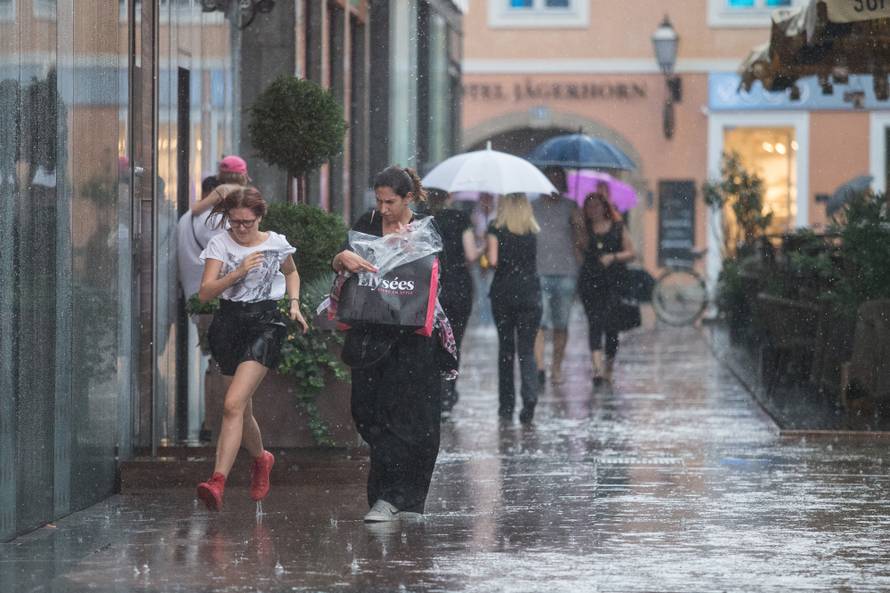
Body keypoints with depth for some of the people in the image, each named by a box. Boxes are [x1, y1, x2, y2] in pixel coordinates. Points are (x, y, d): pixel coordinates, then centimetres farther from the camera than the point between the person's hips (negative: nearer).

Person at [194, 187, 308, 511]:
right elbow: (205, 292, -8)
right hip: (228, 323, 3)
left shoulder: (277, 244, 3)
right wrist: (240, 272, -19)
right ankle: (261, 459, 44)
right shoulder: (220, 244, -1)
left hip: (264, 324, -3)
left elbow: (291, 273, 25)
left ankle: (218, 481, -28)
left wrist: (294, 304, 11)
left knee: (233, 405, -19)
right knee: (243, 409, 12)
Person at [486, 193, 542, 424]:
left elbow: (493, 260, -11)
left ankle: (506, 405, 13)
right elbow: (532, 260, 10)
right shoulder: (532, 231, 5)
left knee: (505, 348, 11)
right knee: (526, 349, 2)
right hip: (530, 294, 1)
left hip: (503, 294, -1)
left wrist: (486, 250, 9)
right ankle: (530, 395, -21)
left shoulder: (496, 228, -4)